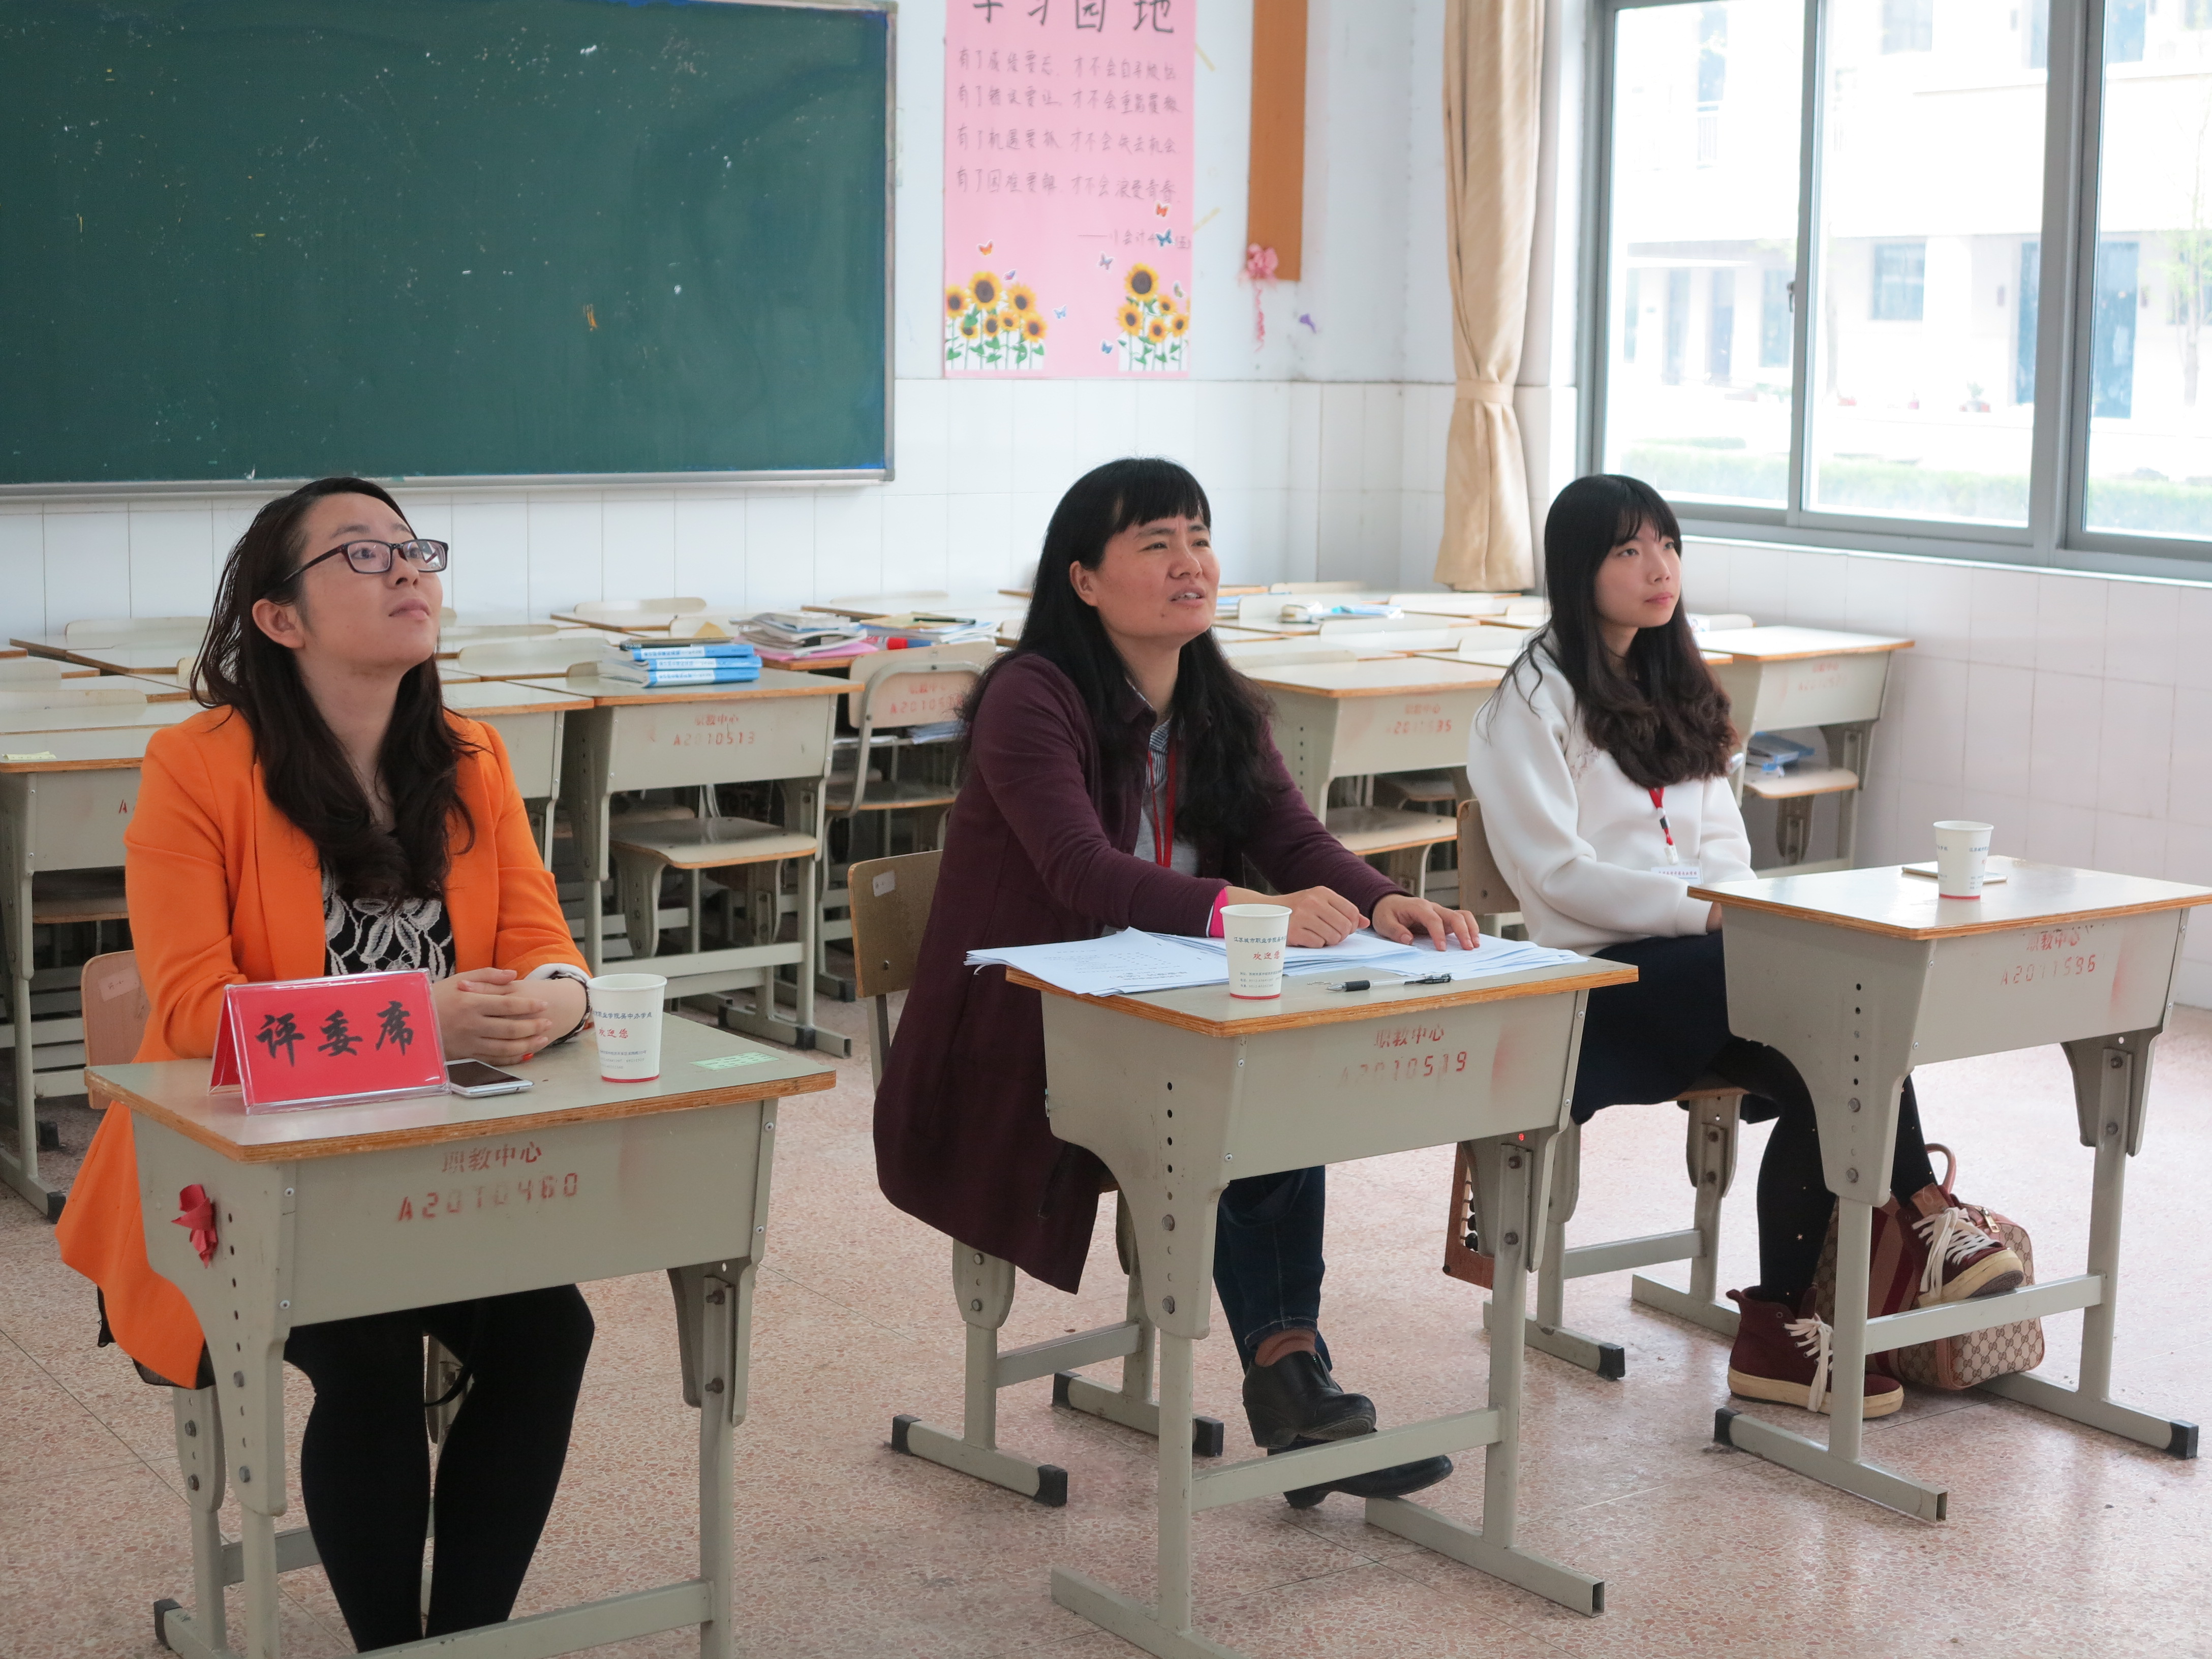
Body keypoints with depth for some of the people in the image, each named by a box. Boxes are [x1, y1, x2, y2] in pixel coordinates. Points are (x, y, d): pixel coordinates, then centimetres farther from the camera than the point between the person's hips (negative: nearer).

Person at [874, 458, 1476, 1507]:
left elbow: (1294, 839, -3)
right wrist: (1239, 909, -44)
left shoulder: (1221, 708, 11)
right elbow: (1084, 870, -28)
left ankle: (1289, 1374, -22)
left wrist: (1380, 903, -27)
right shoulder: (1032, 700, -13)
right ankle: (1287, 1369, -16)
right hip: (1018, 1041, -6)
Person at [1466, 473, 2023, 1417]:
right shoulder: (1535, 699, -1)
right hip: (1607, 970, -6)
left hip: (1696, 951, 6)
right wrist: (1706, 911, -16)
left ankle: (1781, 1324, -24)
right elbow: (1556, 874, -10)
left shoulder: (1676, 686, 22)